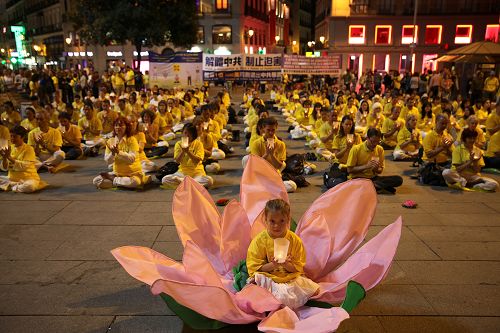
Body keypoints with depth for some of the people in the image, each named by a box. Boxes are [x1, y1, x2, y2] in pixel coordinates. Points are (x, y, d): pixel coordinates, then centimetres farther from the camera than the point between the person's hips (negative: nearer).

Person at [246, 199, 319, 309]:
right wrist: (272, 265, -22)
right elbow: (254, 267, -6)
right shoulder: (259, 241, -6)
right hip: (267, 278, -3)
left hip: (291, 277, 3)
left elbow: (298, 268, 1)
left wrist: (286, 264, -21)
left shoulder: (295, 240, -1)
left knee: (314, 289, -13)